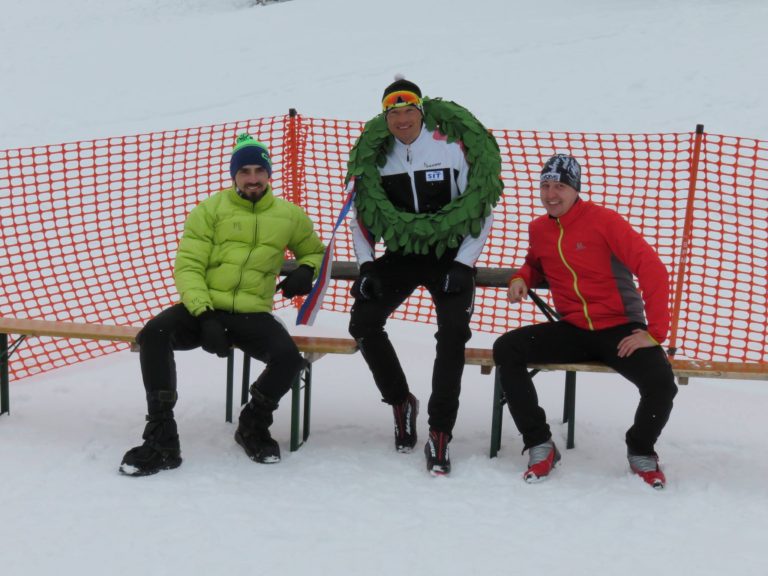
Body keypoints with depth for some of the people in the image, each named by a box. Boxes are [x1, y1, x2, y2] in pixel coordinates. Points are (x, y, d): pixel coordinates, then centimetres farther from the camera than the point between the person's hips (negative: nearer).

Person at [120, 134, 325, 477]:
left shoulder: (289, 216, 10)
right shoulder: (211, 209, 2)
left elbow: (314, 252, 28)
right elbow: (187, 267, -4)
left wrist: (305, 271, 1)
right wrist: (205, 316, -20)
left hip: (252, 315, 1)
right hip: (203, 308, -1)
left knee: (288, 358, -28)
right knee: (153, 334, -29)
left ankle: (253, 426, 4)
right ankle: (161, 439, -19)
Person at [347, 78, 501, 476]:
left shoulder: (452, 148, -10)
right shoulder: (374, 155, 0)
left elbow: (482, 212, -6)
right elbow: (362, 215, 9)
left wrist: (462, 265, -14)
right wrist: (366, 265, -3)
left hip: (450, 254, -3)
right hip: (400, 255, 3)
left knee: (454, 331, -22)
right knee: (362, 322, -14)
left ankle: (439, 434, -15)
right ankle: (400, 401, 9)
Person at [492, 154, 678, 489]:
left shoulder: (604, 220, -12)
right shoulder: (538, 229, 5)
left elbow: (653, 270, -16)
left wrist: (654, 333, -20)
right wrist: (521, 279, 3)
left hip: (620, 330, -4)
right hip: (572, 330, 4)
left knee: (661, 385, -29)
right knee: (506, 349, -19)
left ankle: (641, 452, 7)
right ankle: (539, 445, -7)